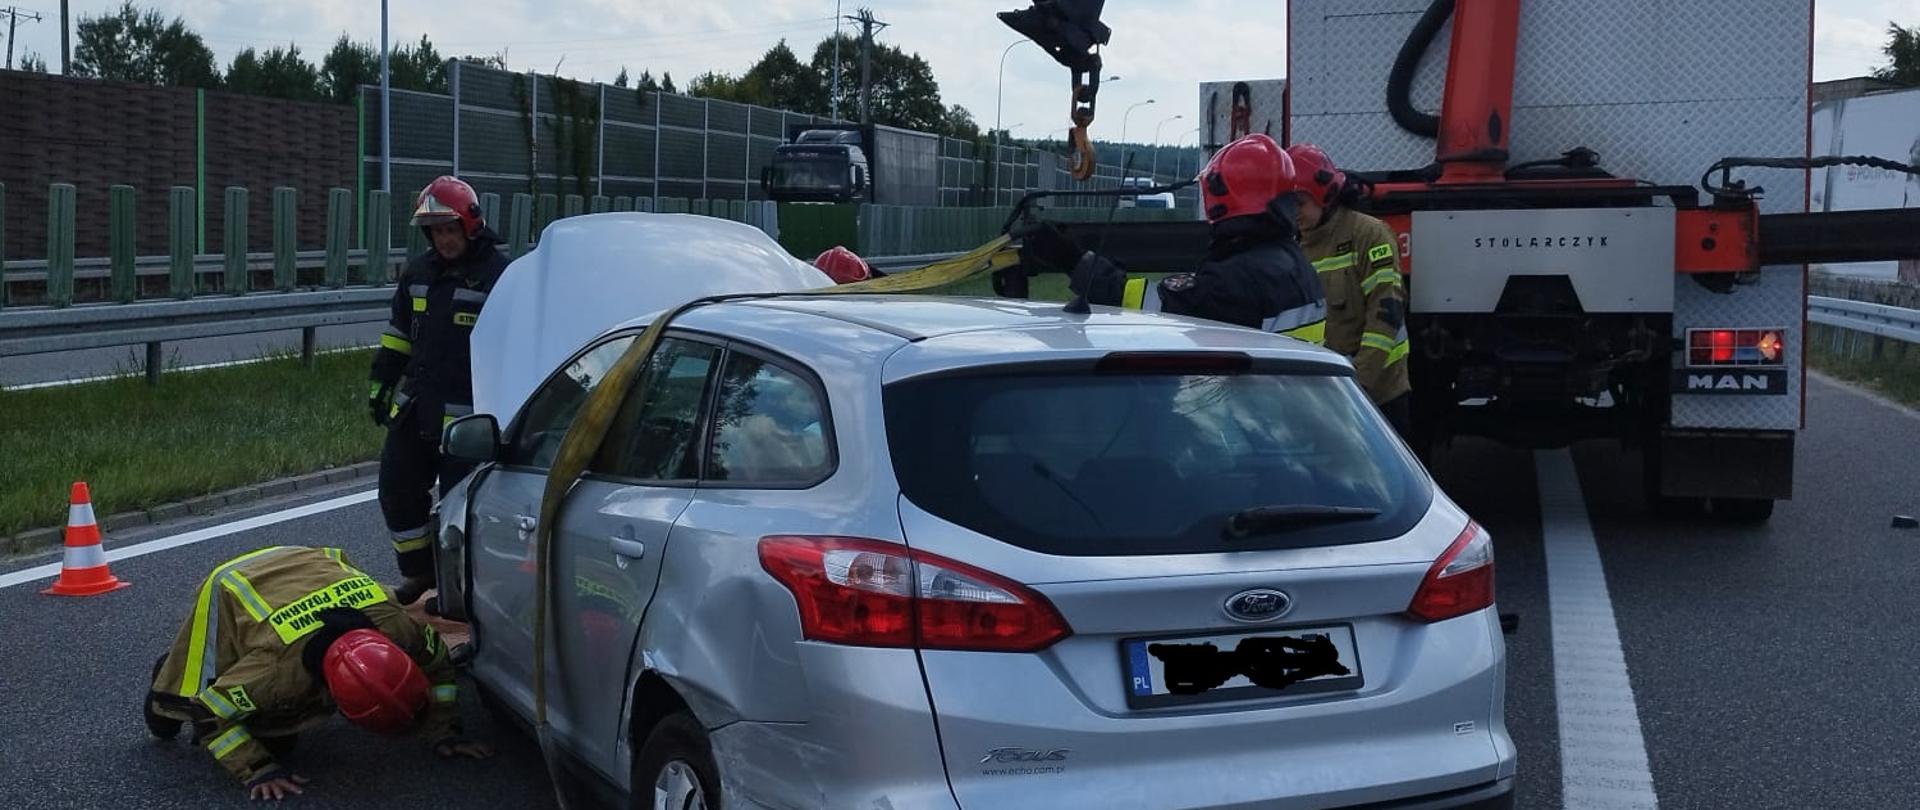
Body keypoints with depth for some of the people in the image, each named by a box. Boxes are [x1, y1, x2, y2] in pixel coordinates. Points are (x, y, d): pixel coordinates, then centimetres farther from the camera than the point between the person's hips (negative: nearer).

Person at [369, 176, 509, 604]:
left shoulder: (499, 275, -10)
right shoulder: (419, 271, 11)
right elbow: (398, 334, 21)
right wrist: (380, 384, 18)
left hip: (467, 415, -7)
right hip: (414, 407, 7)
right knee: (397, 490, 11)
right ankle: (419, 573, 27)